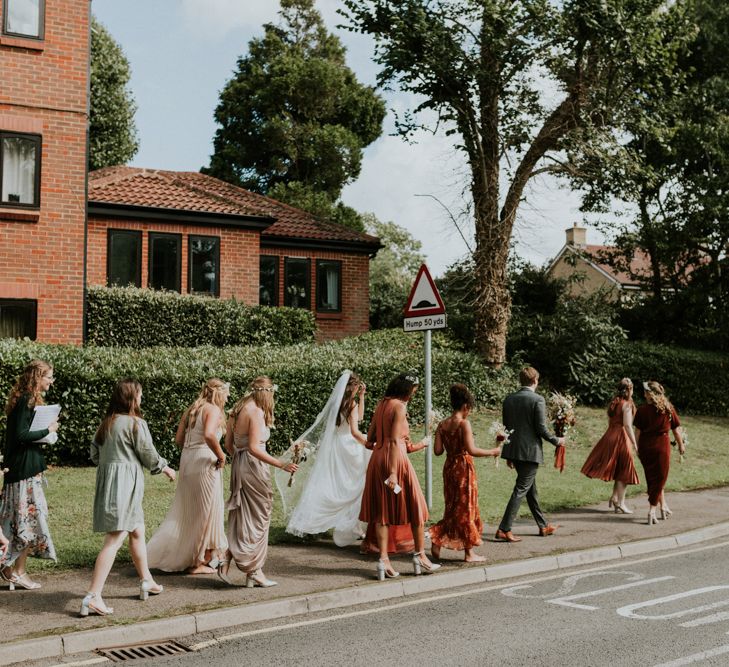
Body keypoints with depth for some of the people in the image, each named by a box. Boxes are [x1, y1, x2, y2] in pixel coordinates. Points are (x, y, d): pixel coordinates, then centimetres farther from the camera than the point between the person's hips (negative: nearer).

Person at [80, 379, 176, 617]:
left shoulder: (106, 423, 10)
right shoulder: (135, 423, -12)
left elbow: (95, 454, 13)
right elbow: (149, 455, -6)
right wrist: (166, 468, 12)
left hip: (106, 480, 9)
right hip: (125, 485, -9)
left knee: (137, 532, 22)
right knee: (114, 540, -9)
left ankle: (146, 582, 34)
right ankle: (93, 596, -13)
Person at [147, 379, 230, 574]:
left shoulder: (191, 410, 15)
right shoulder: (213, 410, -10)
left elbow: (179, 439, 12)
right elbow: (209, 435, -28)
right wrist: (221, 456, -17)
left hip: (187, 460, 8)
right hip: (205, 462, -8)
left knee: (188, 511, 17)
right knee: (206, 512, 4)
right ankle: (198, 562, 10)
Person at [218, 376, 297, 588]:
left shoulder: (236, 411, 9)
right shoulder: (256, 412, -16)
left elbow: (228, 444, 13)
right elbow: (254, 448, -22)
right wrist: (281, 465, -23)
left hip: (238, 466, 8)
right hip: (254, 467, -8)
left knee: (241, 517, 16)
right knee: (258, 519, 3)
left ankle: (226, 561, 8)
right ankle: (254, 572, 9)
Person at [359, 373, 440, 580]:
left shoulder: (381, 405, 12)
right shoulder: (399, 406, -10)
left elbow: (370, 441, 13)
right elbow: (395, 440, -18)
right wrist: (393, 472, -22)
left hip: (377, 459, 7)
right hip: (396, 459, -7)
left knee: (382, 510, 8)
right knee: (414, 506, 8)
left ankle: (384, 559, 4)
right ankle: (419, 556, 16)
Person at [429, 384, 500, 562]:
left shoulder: (442, 425, 4)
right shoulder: (464, 423, -15)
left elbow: (437, 451, 2)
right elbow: (471, 450, -22)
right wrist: (492, 452, -11)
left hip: (449, 467, 6)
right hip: (464, 467, -6)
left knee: (453, 508, 19)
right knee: (466, 508, 4)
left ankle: (437, 542, 9)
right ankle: (469, 553, 12)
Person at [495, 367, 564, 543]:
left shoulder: (509, 399, 6)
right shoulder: (537, 400, -13)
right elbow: (541, 429, -14)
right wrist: (557, 441, 4)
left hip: (514, 450, 7)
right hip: (530, 452, -7)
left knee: (531, 488, 18)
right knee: (521, 489, -3)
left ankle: (543, 526, 31)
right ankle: (504, 530, -6)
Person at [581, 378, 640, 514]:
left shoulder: (613, 403, 11)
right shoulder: (627, 404, -12)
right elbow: (627, 425, -18)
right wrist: (635, 444, -16)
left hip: (610, 435, 7)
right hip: (621, 437, -7)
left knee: (618, 470, 18)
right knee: (623, 472, 2)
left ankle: (614, 497, 12)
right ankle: (620, 503, 5)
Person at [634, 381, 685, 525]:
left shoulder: (642, 410, -5)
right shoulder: (668, 409, -3)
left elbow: (639, 431, -5)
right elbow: (676, 430, 1)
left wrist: (638, 448, 5)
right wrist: (681, 445, 15)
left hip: (645, 446, 1)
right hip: (662, 444, -1)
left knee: (652, 477, 18)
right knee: (659, 477, 7)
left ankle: (664, 506, 25)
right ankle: (652, 510, 0)